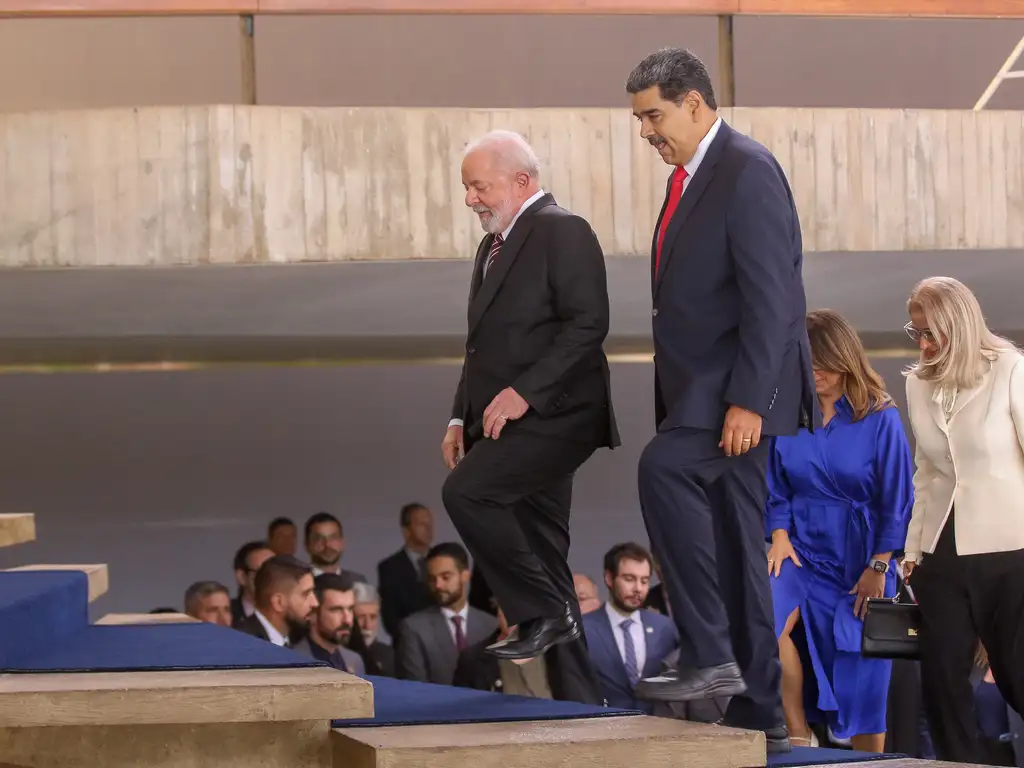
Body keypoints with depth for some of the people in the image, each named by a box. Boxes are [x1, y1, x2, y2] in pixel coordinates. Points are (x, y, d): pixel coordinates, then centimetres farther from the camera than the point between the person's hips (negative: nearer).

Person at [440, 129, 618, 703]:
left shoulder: (564, 231, -7)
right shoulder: (494, 246, 22)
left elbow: (588, 324, -17)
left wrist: (524, 391, -22)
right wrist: (463, 416, 13)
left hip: (552, 416, -10)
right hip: (511, 422, 10)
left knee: (466, 491, -26)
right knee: (541, 558, 7)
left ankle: (543, 612, -14)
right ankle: (579, 697, 10)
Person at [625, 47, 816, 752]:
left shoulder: (747, 170, -11)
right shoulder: (691, 177, 19)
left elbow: (769, 295, -20)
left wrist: (747, 400, -25)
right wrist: (677, 402, 16)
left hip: (743, 392, -10)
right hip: (704, 393, 10)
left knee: (664, 467, -31)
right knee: (736, 549, 9)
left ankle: (708, 656, -29)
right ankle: (759, 712, 12)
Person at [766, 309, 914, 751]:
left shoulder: (880, 419, -7)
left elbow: (897, 500, -5)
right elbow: (776, 489, 10)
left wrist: (878, 568, -9)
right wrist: (779, 535, -6)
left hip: (861, 558, -2)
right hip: (803, 549, 2)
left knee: (864, 681, 0)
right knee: (767, 618, -27)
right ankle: (798, 737, -14)